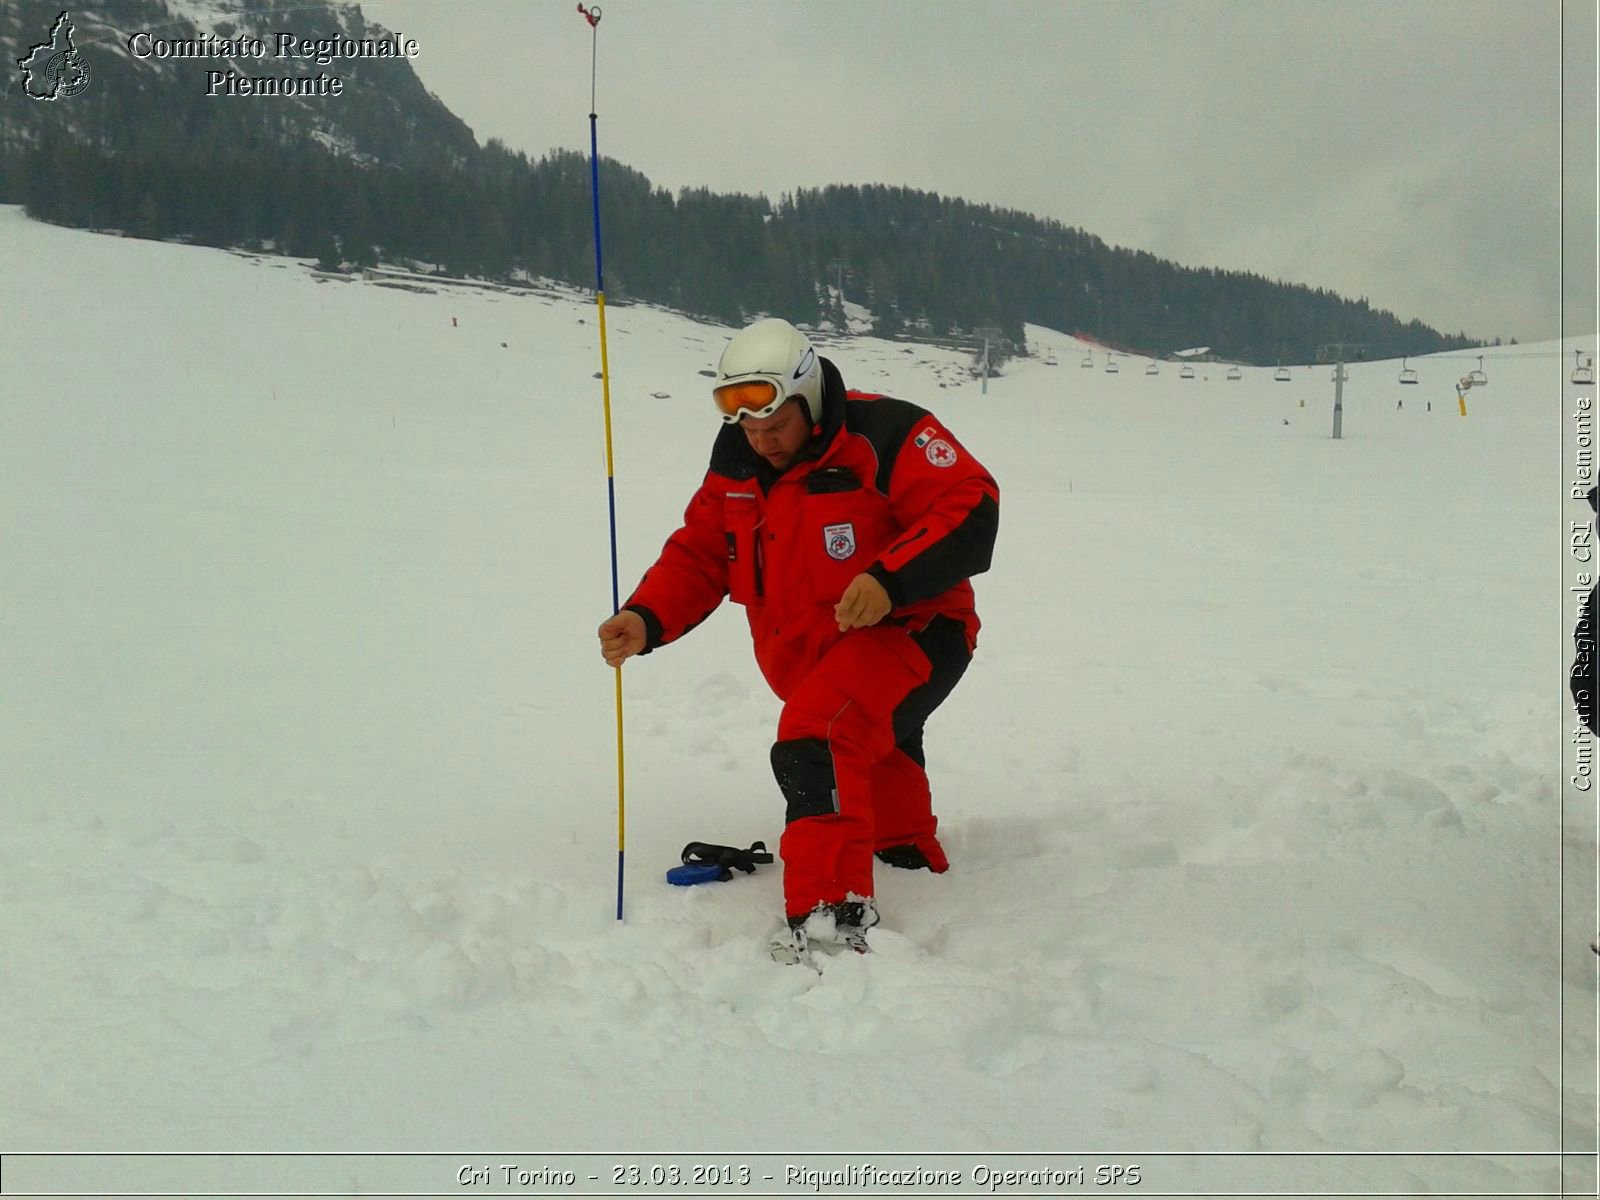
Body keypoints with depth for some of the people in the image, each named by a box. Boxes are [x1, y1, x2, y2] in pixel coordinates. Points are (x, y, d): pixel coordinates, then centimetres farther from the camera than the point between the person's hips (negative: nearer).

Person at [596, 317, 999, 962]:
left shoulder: (883, 436, -19)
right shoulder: (735, 464, 2)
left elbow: (971, 511, -23)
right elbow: (699, 554, 5)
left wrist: (890, 578, -36)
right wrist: (645, 620, -14)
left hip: (909, 634, -8)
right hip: (806, 657, 8)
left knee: (819, 738, -34)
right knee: (873, 758, 33)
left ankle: (831, 914, -38)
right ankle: (911, 854, 61)